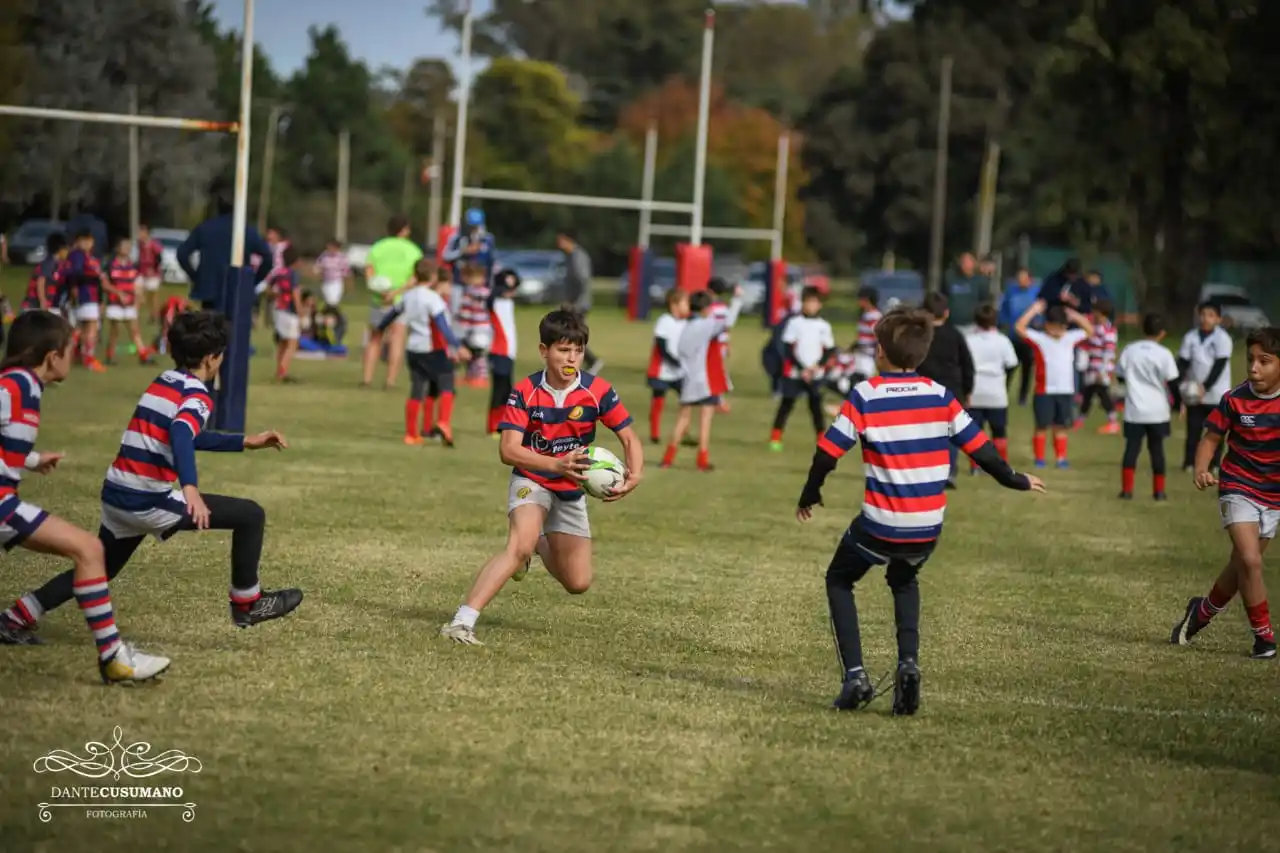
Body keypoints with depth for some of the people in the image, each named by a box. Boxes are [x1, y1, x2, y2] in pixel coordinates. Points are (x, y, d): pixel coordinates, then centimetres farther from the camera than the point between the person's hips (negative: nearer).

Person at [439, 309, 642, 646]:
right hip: (532, 481, -3)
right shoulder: (524, 393, -17)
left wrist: (635, 475, -30)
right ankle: (462, 621, -38)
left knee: (578, 583, 7)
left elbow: (629, 439, -8)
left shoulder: (598, 392, -14)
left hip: (571, 491, 3)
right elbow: (508, 450, -24)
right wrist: (557, 465, -40)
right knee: (520, 544, -33)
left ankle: (540, 545, 41)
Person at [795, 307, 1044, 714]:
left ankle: (855, 675, 6)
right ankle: (908, 663, 9)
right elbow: (979, 447, 5)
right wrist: (1014, 480, 22)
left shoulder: (865, 396, -8)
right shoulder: (940, 397, 1)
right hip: (928, 528, 4)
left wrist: (809, 496, 9)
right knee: (904, 582, 33)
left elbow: (828, 452, -8)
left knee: (839, 580, 22)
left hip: (879, 526, -4)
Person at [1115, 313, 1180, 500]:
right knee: (1157, 449, 8)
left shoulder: (1129, 350, 0)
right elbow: (1172, 382, -7)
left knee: (1132, 447, 3)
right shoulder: (1164, 354, -8)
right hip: (1158, 411, -1)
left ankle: (1127, 489, -4)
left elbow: (1121, 376, 9)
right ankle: (1158, 490, 10)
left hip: (1134, 410, 1)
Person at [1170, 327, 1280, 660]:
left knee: (1242, 565, 13)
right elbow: (1211, 438, -3)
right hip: (1238, 490, -3)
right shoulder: (1235, 400, -11)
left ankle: (1203, 611, 39)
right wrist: (1201, 470, -20)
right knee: (1249, 560, -19)